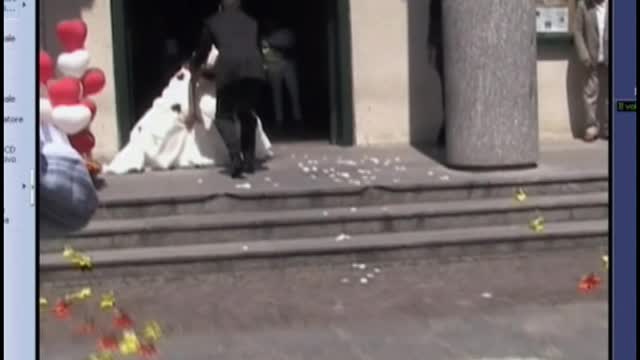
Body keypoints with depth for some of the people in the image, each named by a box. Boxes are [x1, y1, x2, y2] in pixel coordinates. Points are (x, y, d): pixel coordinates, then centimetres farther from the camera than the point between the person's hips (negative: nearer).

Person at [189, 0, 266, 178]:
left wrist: (194, 70, 55)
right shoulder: (251, 22, 31)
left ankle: (236, 157, -14)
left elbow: (202, 51, 33)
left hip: (229, 67, -2)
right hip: (254, 67, 2)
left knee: (224, 116, 8)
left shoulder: (213, 22, 25)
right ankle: (249, 160, 14)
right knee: (247, 114, 20)